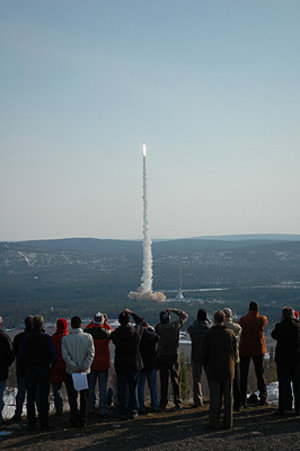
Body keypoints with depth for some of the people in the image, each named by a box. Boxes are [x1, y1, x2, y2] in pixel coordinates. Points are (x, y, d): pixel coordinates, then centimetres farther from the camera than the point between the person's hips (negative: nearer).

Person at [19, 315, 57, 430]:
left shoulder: (26, 338, -2)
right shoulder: (47, 338, -6)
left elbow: (21, 355, 0)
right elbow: (54, 355, -7)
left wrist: (24, 366, 13)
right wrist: (51, 365, 8)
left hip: (29, 370, 1)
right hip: (44, 369, -1)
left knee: (30, 397, 9)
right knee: (43, 398, 3)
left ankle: (31, 422, 9)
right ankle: (44, 423, 2)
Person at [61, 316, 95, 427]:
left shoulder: (65, 339, -5)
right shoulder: (88, 337, -4)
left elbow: (65, 355, -12)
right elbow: (91, 353, -10)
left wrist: (75, 367, -10)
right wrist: (84, 367, -11)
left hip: (71, 372, -1)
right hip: (85, 372, 1)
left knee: (72, 398, 8)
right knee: (84, 397, 10)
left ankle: (75, 421, 8)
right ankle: (83, 421, 10)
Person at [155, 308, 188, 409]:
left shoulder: (158, 327, -6)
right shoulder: (175, 325, -8)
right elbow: (185, 316, 4)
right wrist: (173, 310, 6)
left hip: (162, 357, 1)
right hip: (174, 355, -1)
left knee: (164, 381, 5)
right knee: (175, 379, 6)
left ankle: (163, 402, 6)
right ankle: (177, 401, 6)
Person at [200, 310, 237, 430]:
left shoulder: (209, 334, -8)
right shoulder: (231, 333, 0)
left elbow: (203, 353, -6)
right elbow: (235, 352, 5)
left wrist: (207, 366, 9)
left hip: (213, 370, -2)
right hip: (228, 370, 2)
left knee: (215, 397, 1)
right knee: (228, 396, 8)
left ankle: (214, 423, 2)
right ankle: (228, 422, 11)